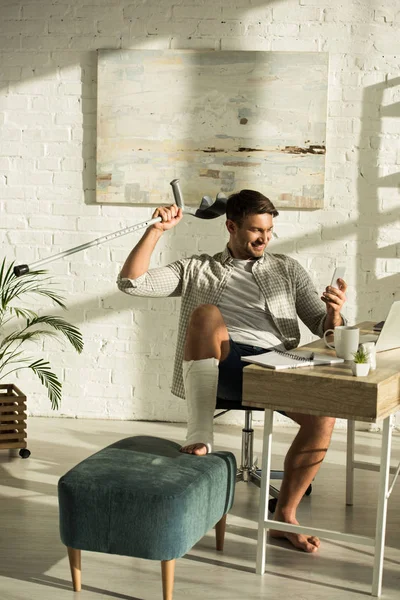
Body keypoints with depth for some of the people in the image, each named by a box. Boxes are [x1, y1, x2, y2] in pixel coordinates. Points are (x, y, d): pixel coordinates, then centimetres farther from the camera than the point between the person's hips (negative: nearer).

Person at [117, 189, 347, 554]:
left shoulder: (287, 269, 24)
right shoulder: (197, 270, 19)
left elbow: (325, 329, 19)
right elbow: (131, 282, 8)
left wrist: (334, 311, -5)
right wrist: (158, 229, 0)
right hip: (223, 364, -1)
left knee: (324, 414, -28)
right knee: (205, 313, -33)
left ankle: (284, 516, -7)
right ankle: (199, 434, -33)